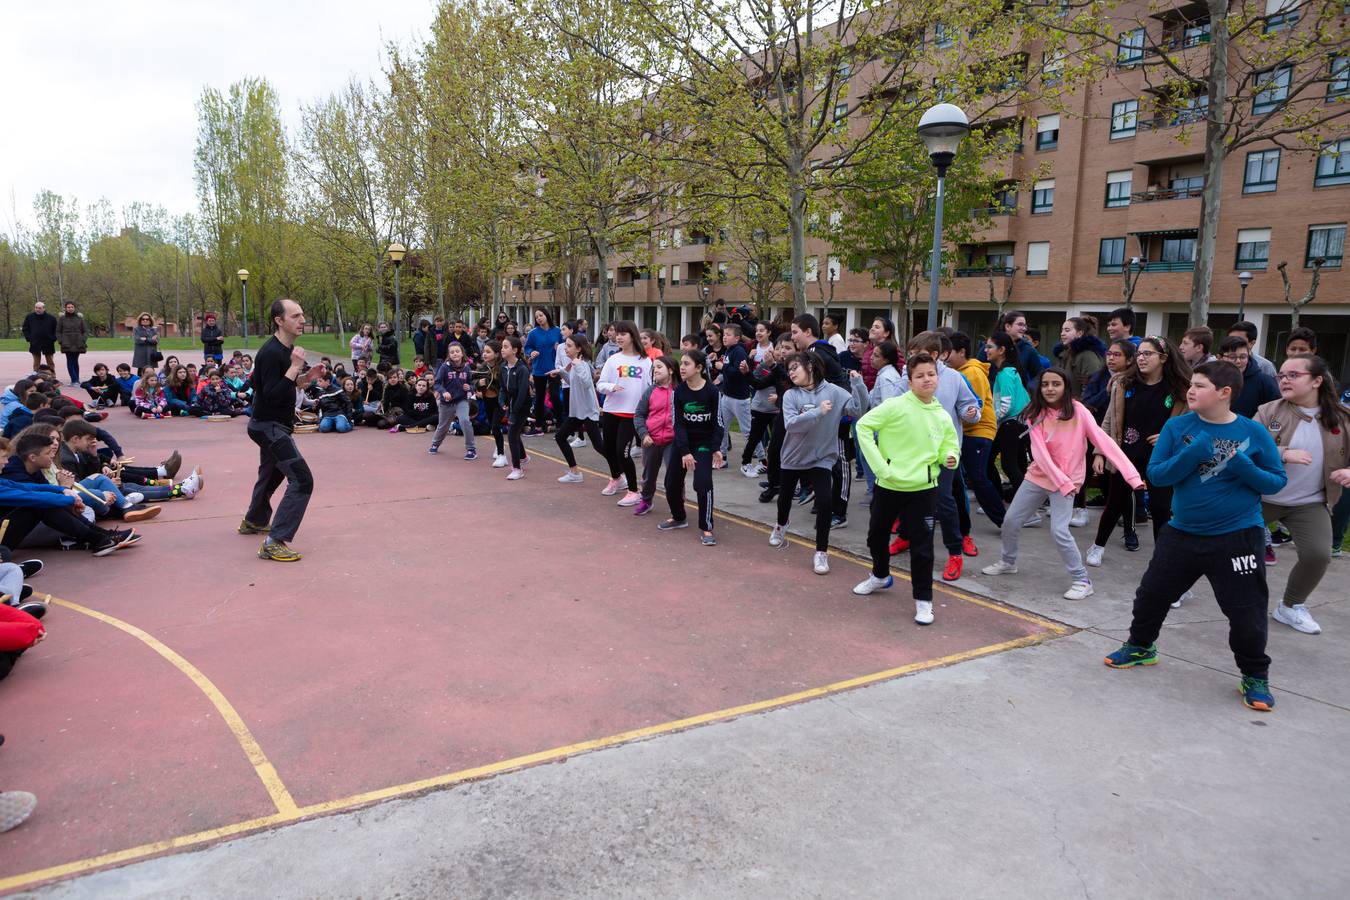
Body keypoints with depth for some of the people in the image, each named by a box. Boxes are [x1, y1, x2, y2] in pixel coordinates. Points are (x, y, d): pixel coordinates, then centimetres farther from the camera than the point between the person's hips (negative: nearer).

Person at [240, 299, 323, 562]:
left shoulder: (287, 349, 7)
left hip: (273, 426, 11)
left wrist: (306, 377, 1)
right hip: (269, 426, -10)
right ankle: (273, 543, -15)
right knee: (301, 480, -18)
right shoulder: (271, 353, -23)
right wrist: (295, 367, -30)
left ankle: (253, 521, 53)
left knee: (272, 474, 29)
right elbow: (272, 396, -28)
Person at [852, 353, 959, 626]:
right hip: (888, 486, 0)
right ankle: (880, 576, 45)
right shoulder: (896, 406, -11)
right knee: (877, 535, 17)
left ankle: (923, 600, 14)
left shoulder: (943, 417, 2)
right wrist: (879, 465, -17)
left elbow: (948, 448, 14)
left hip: (924, 489, 1)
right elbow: (863, 426, -13)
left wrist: (950, 458, -11)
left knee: (922, 547, -1)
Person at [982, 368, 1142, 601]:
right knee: (1010, 521, 9)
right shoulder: (1035, 414, -7)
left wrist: (1132, 475, -27)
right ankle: (1008, 562, 35)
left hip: (1068, 480, -4)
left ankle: (1082, 581, -1)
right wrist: (1062, 482, -20)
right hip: (1038, 476, 4)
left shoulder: (1078, 411, -14)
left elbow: (1105, 443, -19)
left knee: (1059, 531, -17)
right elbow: (1040, 453, -13)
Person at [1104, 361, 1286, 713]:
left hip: (1237, 536, -2)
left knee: (1247, 611, 1)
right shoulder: (1177, 426, -5)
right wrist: (1194, 453, -23)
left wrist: (1245, 468, -22)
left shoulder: (1254, 432, -8)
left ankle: (1255, 677, 24)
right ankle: (1140, 647, 37)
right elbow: (1156, 474, -9)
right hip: (1182, 533, 3)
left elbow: (1277, 482, -3)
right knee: (1151, 594, 12)